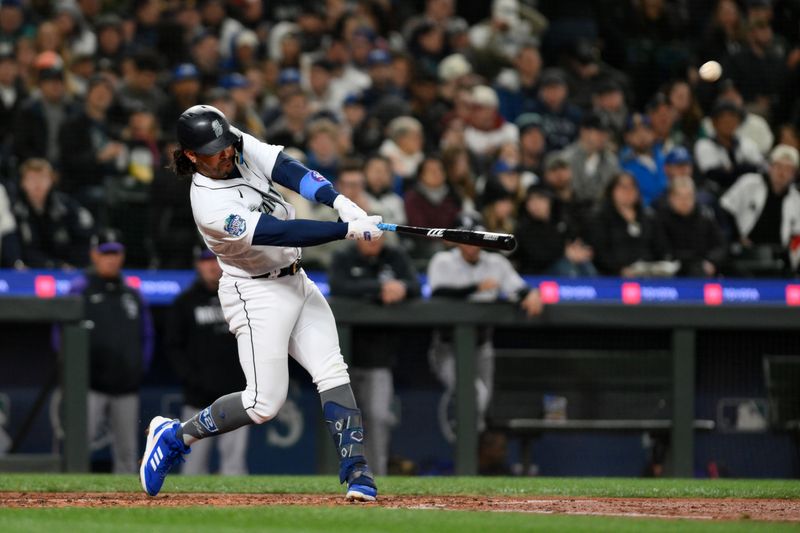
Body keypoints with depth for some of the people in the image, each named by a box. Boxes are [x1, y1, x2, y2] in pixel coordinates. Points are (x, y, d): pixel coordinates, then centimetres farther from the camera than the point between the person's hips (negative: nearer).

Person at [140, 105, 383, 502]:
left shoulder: (244, 148, -5)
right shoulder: (210, 205, -26)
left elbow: (289, 170, -16)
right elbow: (281, 233, -31)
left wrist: (340, 202, -32)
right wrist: (349, 230, -35)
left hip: (297, 284, 7)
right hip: (256, 294, -7)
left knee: (333, 374, -5)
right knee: (264, 404, -8)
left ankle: (356, 473, -8)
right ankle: (175, 436, 12)